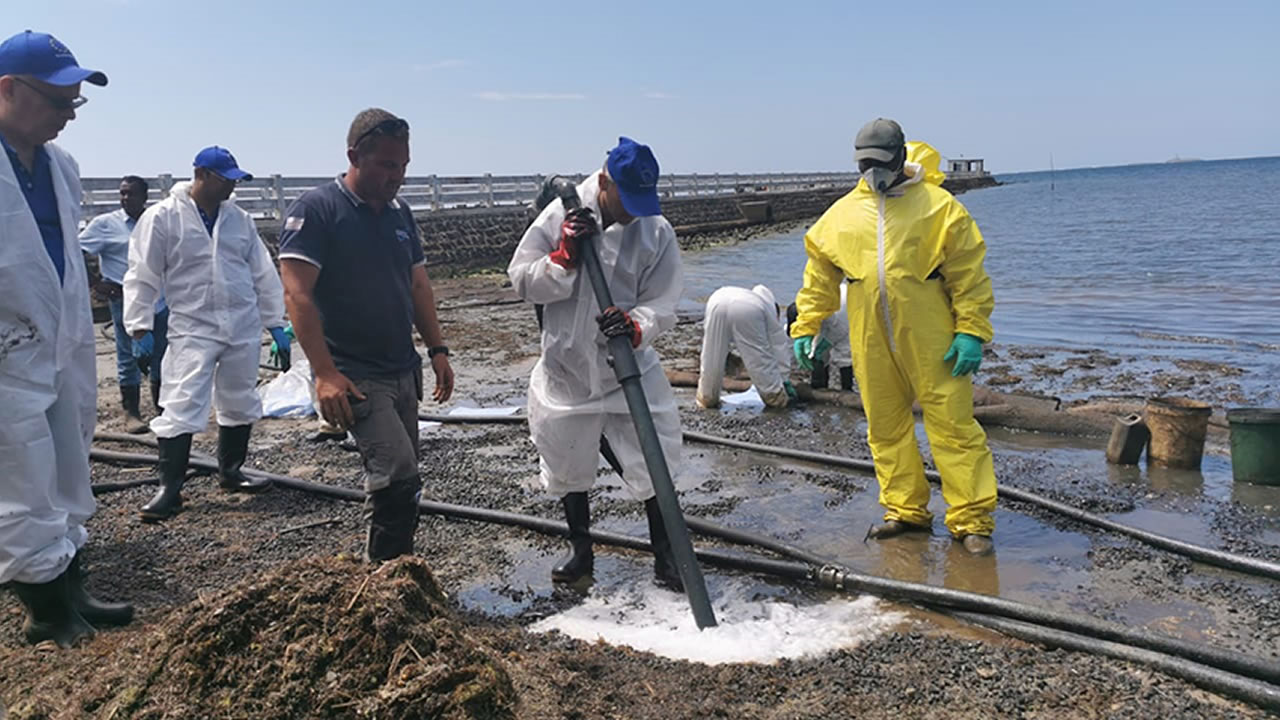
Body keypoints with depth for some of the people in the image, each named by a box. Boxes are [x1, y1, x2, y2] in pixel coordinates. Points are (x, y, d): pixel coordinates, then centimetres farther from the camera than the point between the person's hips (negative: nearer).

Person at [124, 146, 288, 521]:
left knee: (240, 404, 13)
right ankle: (169, 487, 0)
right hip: (192, 329, -5)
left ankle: (230, 472, 29)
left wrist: (275, 322, 11)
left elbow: (263, 273, 13)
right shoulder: (162, 217, -5)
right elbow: (143, 276, -4)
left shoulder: (239, 219, 9)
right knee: (180, 408, -9)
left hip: (244, 328, 5)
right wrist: (140, 327, -8)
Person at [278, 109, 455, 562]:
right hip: (355, 377, -7)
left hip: (403, 370, 7)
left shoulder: (399, 212, 12)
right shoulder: (316, 210, -10)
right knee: (400, 476, -17)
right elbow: (297, 294, -16)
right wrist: (325, 373, -22)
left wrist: (437, 349, 10)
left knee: (396, 481, 13)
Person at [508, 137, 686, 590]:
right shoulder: (560, 216, -7)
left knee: (654, 465, 1)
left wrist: (637, 326, -31)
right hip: (566, 369, 1)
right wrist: (564, 256, -22)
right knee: (568, 468, 16)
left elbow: (662, 305, -10)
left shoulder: (657, 232, -7)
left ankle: (664, 555, 23)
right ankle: (580, 550, 38)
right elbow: (522, 282, -6)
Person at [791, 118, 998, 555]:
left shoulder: (938, 207, -2)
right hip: (871, 343, 4)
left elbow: (969, 276, -2)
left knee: (953, 424, -2)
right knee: (886, 428, 10)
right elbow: (819, 275, 15)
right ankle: (905, 510, 24)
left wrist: (971, 331, -8)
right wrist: (806, 326, 11)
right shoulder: (843, 213, 9)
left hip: (930, 340, -4)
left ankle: (971, 520, 7)